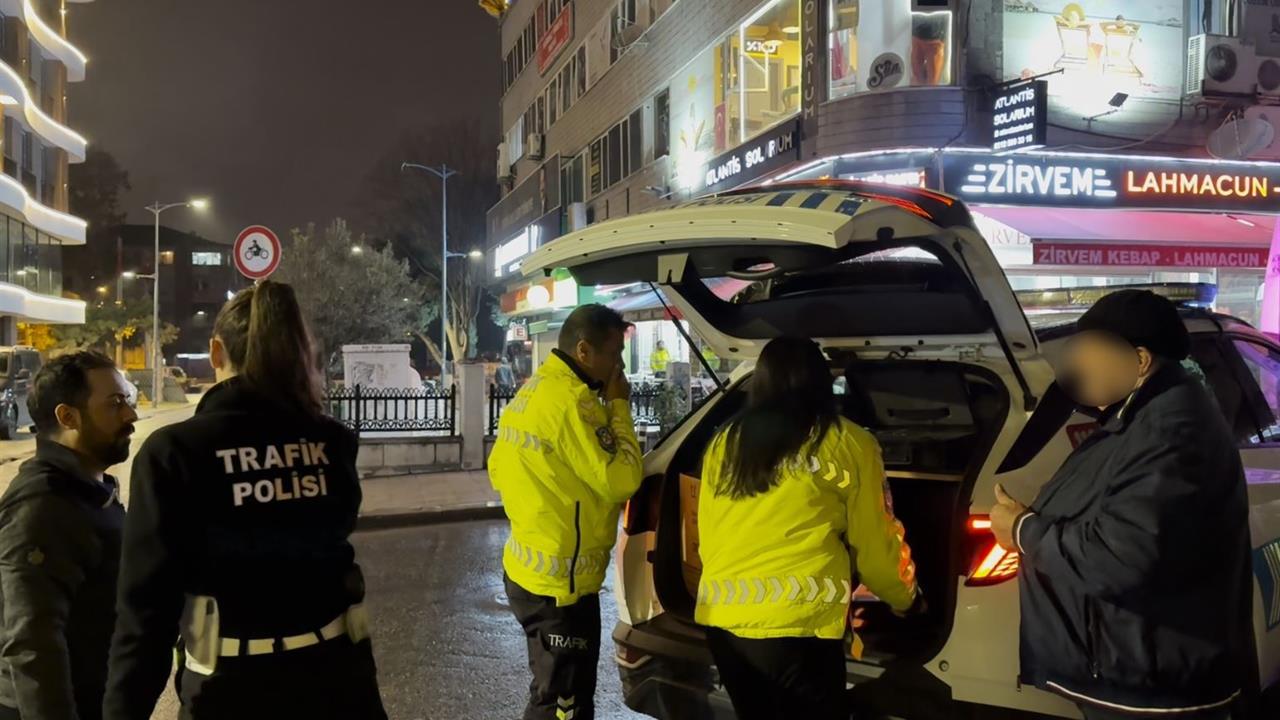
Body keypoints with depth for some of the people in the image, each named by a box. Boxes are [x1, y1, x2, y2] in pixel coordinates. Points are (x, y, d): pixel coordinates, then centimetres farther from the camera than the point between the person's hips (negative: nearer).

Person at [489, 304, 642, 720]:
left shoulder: (533, 389, 11)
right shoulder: (572, 399, -21)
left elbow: (498, 467, 19)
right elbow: (620, 480, -20)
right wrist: (618, 406, -11)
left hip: (529, 568, 10)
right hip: (560, 580, -10)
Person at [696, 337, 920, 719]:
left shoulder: (722, 443, 10)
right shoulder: (848, 444, -1)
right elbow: (874, 544, 8)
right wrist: (905, 598, 27)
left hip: (720, 617, 5)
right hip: (795, 623, -5)